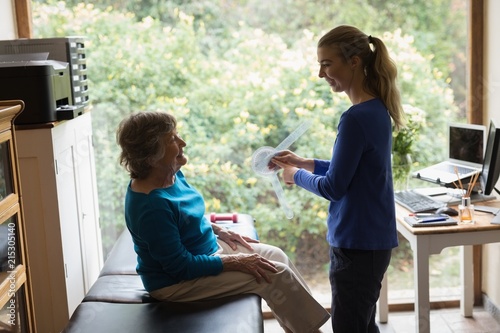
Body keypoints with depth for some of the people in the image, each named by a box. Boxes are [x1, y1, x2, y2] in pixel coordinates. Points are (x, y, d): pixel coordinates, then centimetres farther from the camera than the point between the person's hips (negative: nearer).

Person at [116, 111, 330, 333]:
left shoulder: (170, 174, -5)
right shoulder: (151, 206, -33)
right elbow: (181, 267, -27)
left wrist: (219, 231, 5)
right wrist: (236, 262, -20)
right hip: (177, 282, -9)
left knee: (275, 255, 8)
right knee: (275, 273, -10)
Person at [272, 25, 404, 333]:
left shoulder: (357, 118, -22)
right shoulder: (378, 110, 6)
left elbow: (334, 187, -18)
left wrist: (296, 176, 0)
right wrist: (305, 163, 11)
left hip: (357, 244, -9)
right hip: (373, 240, 9)